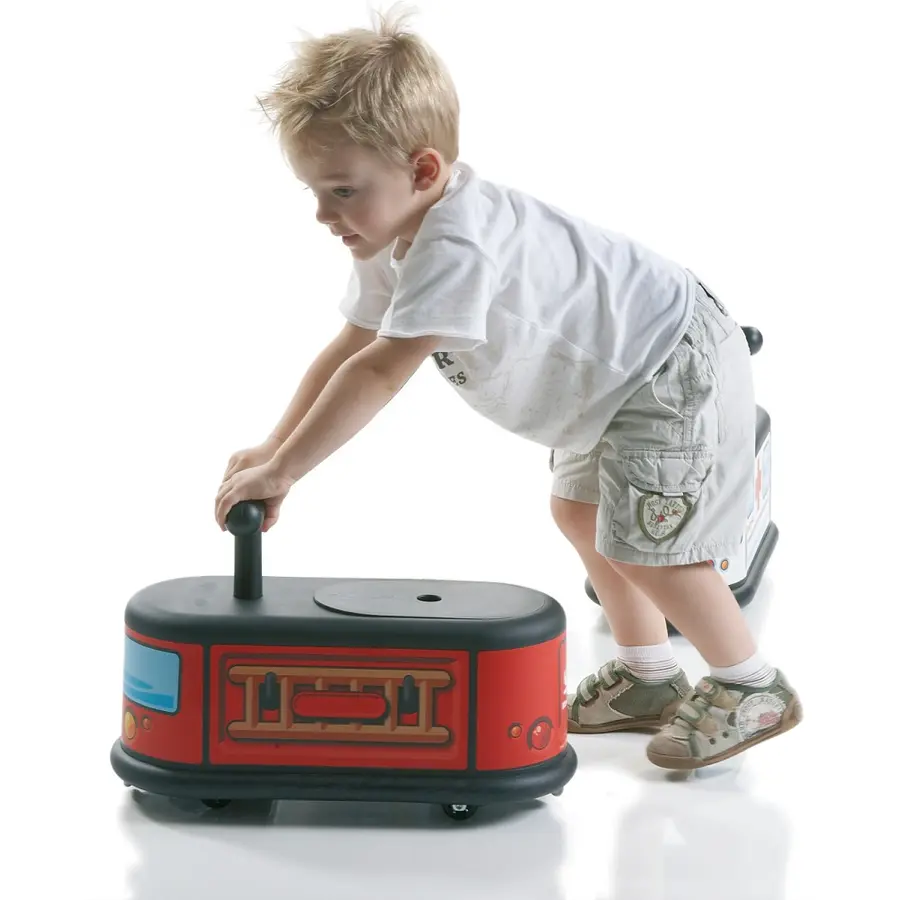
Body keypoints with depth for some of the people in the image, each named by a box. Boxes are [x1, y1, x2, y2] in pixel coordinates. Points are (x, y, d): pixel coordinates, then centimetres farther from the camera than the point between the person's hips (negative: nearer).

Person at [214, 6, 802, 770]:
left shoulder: (457, 249, -35)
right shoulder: (396, 239, -1)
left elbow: (380, 373, -38)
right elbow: (347, 351, 0)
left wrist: (284, 470, -33)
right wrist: (275, 449, -10)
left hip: (675, 366, -11)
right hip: (615, 384, 11)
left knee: (645, 546, -9)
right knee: (580, 512, 19)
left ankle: (754, 691, 9)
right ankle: (649, 676, 32)